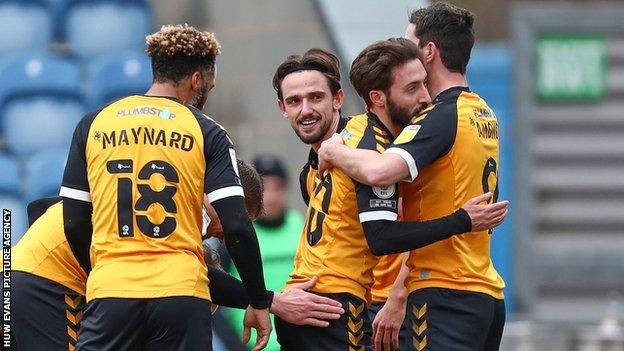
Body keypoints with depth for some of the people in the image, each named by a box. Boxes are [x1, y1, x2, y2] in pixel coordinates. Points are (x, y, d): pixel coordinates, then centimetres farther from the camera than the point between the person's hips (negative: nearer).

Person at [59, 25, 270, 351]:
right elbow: (237, 228, -3)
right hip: (182, 294, -1)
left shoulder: (93, 124, 11)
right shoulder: (206, 132, 4)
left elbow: (74, 224, 10)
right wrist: (259, 304, 6)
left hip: (110, 292, 1)